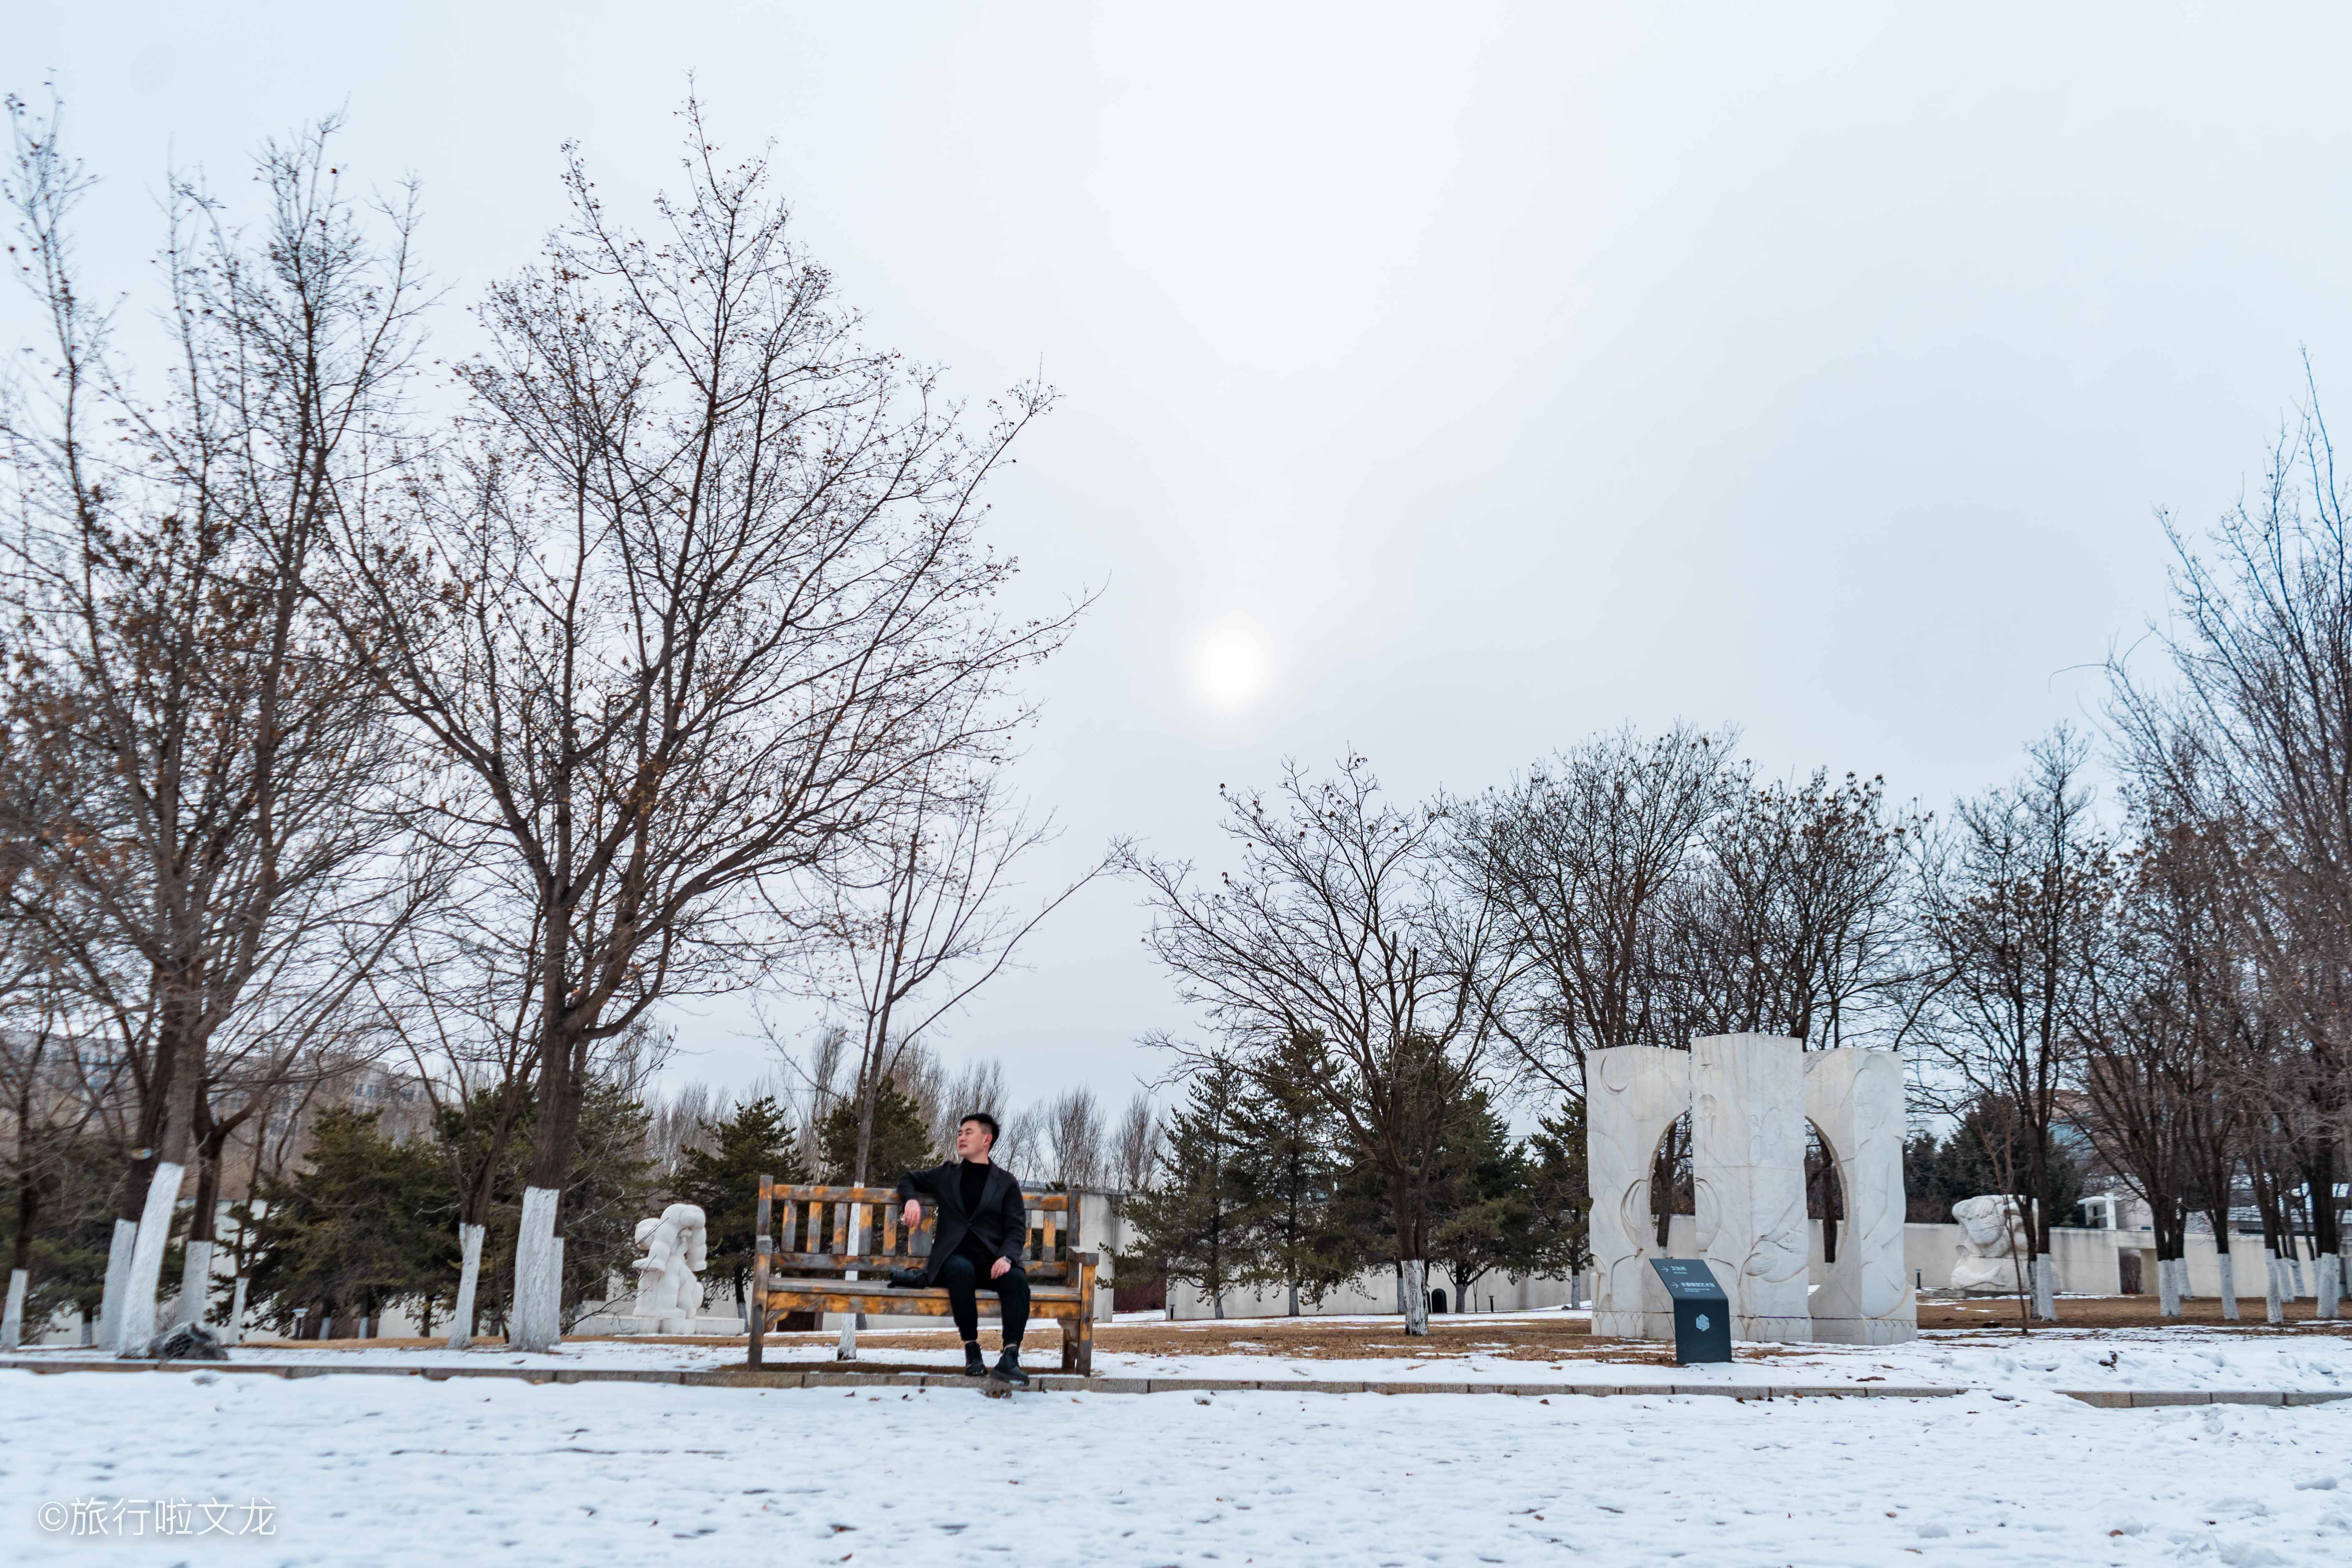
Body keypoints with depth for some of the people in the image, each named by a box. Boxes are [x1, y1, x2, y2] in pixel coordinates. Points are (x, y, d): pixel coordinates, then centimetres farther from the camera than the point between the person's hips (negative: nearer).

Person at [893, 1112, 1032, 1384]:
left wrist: (1007, 1257, -17)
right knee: (962, 1270, -38)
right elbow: (908, 1180, 34)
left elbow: (1016, 1227, 5)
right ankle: (971, 1349, -28)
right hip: (954, 1257, 0)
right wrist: (912, 1199, 9)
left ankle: (1010, 1356, -37)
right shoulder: (947, 1174, 20)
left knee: (1017, 1278, -35)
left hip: (992, 1260, 0)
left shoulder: (1006, 1182, 14)